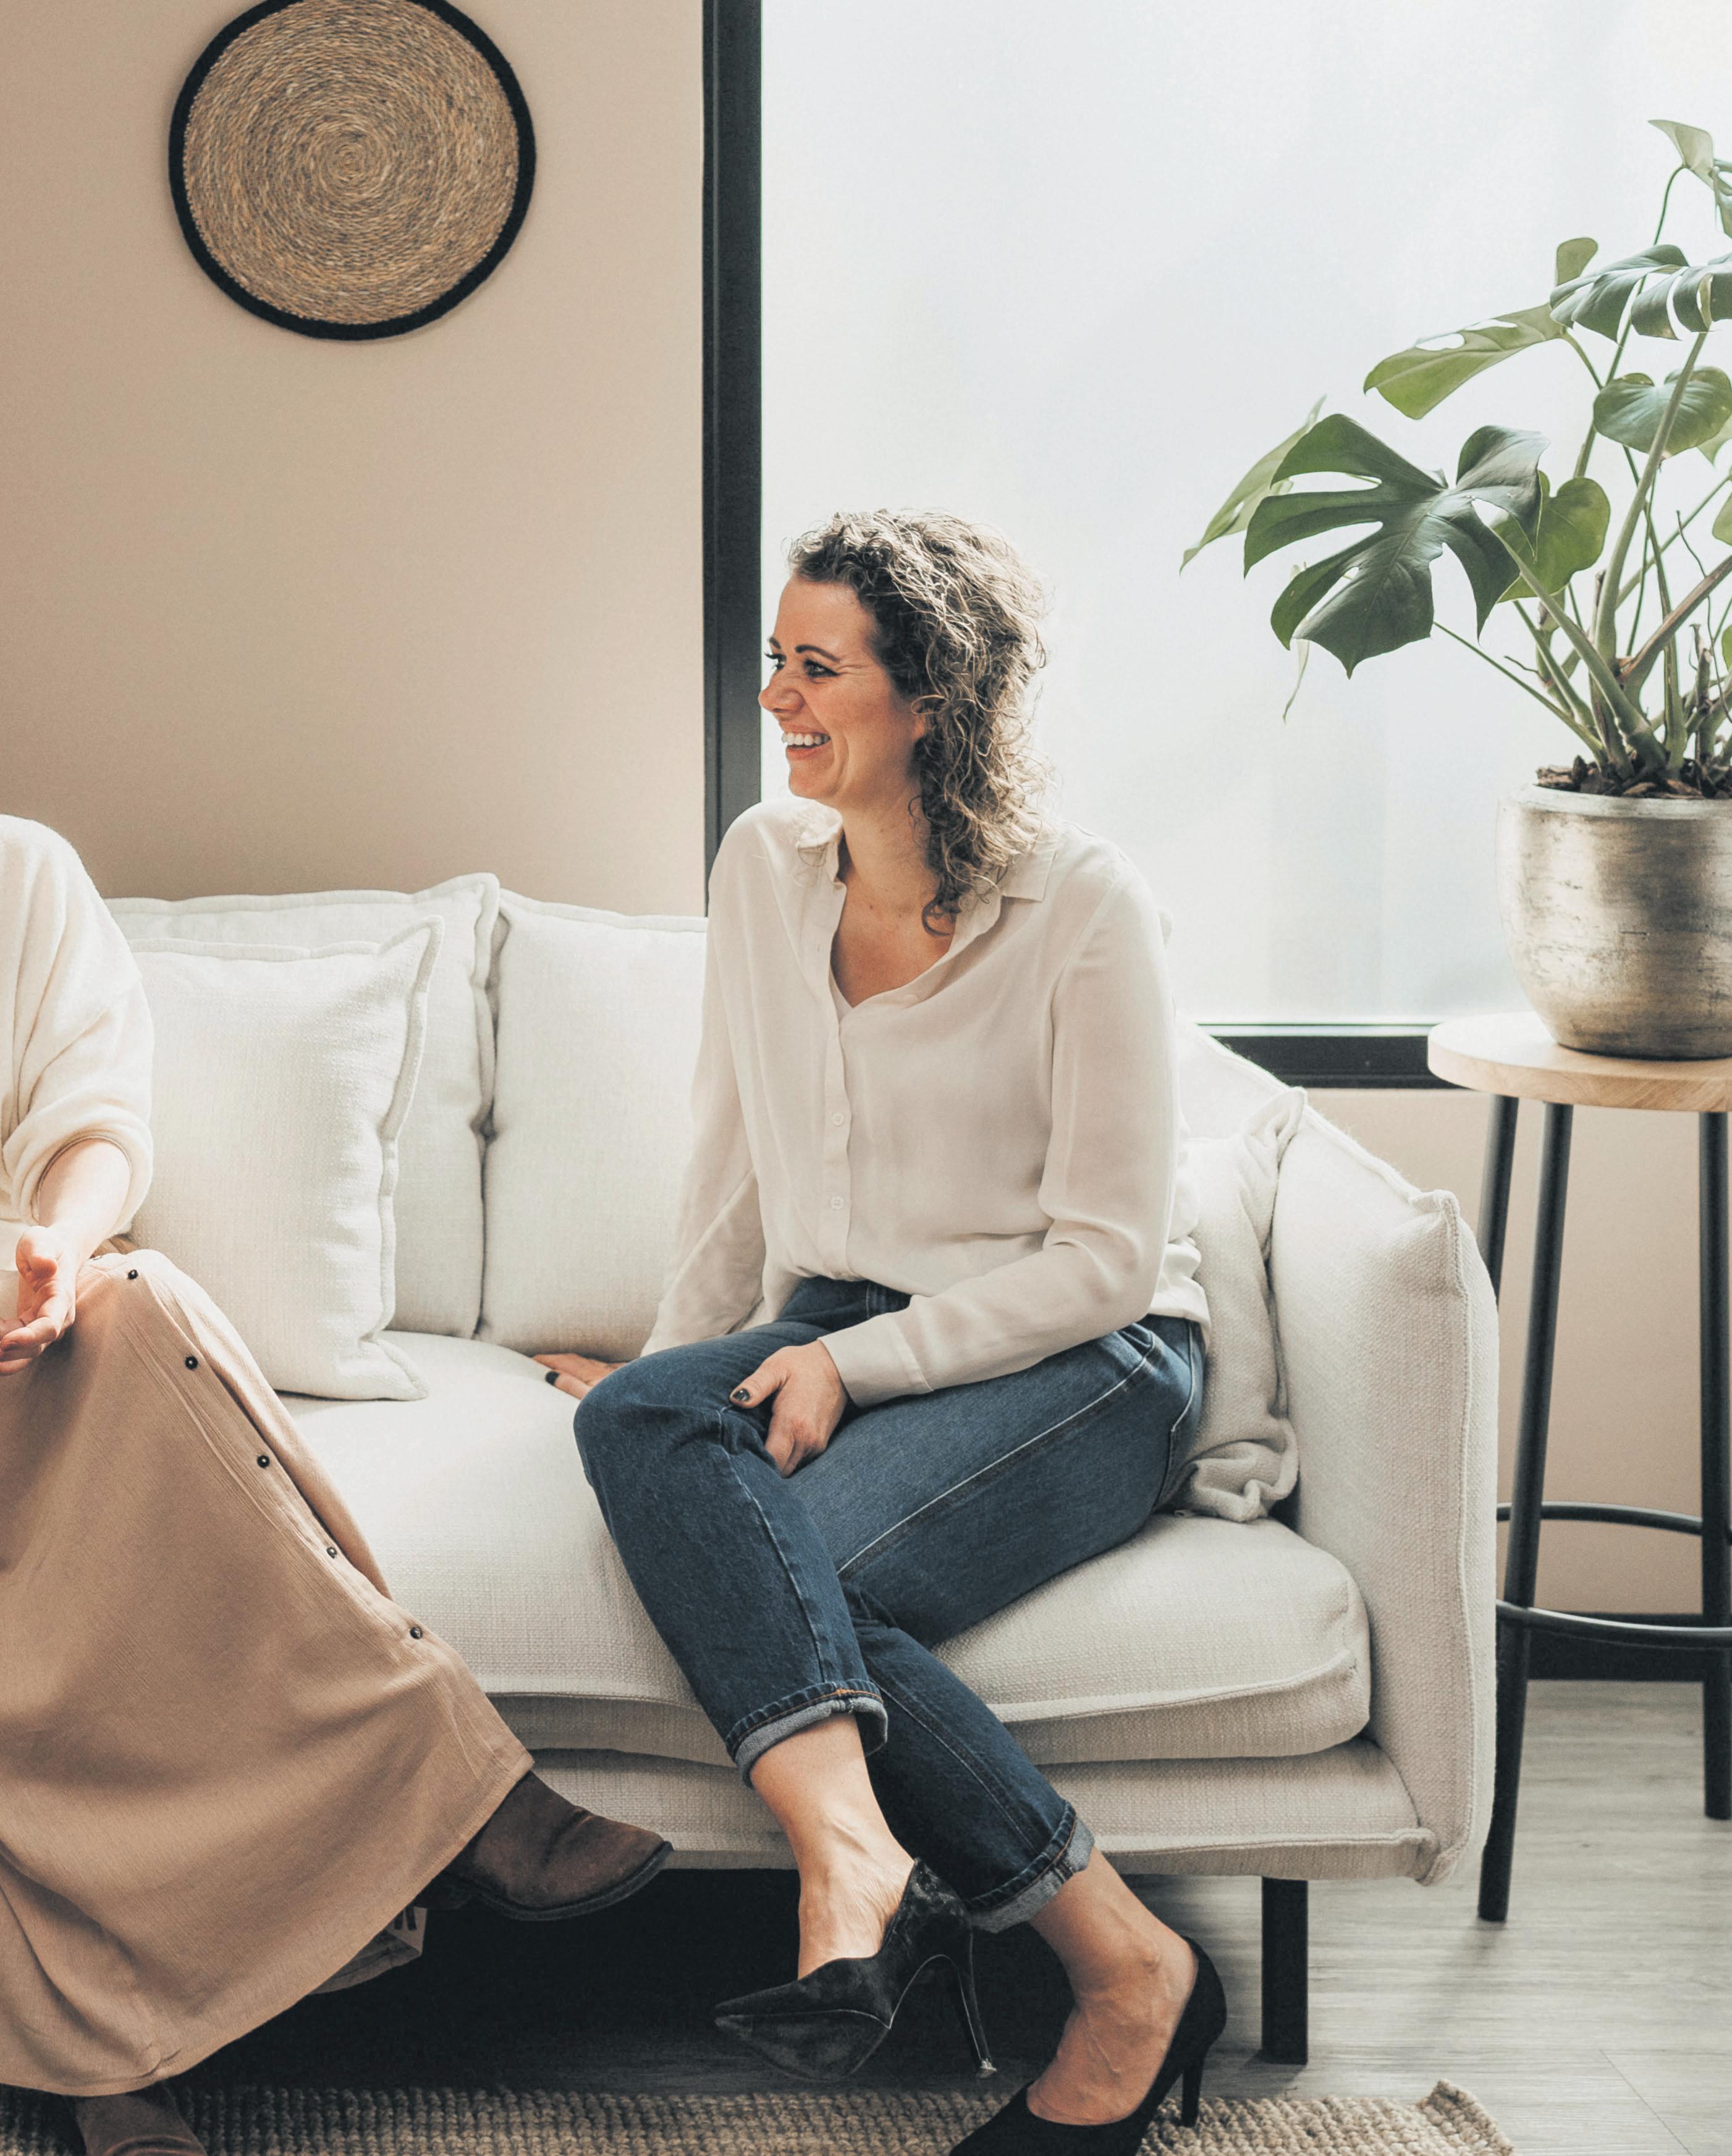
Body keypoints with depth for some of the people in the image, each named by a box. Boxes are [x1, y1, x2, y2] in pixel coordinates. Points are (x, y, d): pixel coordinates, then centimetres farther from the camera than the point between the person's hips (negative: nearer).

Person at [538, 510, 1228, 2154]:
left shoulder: (1083, 906, -10)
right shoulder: (765, 866, 7)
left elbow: (1105, 1255, -11)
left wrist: (857, 1363, -17)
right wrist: (684, 1360, 18)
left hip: (1085, 1367, -5)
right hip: (839, 1343, 6)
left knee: (781, 1565, -32)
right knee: (639, 1423, -29)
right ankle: (899, 1863, -44)